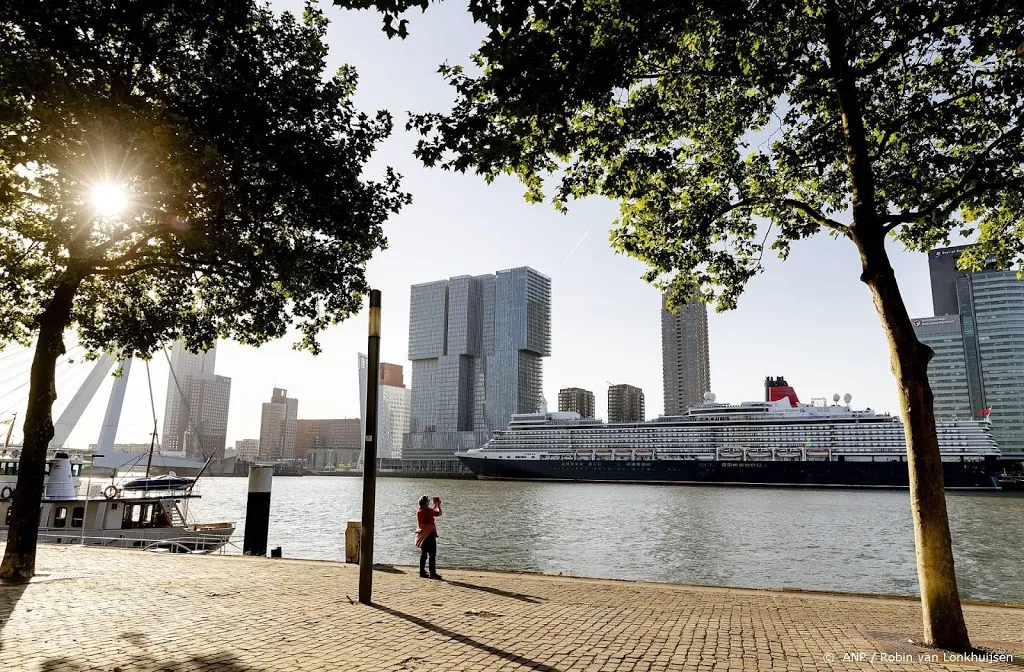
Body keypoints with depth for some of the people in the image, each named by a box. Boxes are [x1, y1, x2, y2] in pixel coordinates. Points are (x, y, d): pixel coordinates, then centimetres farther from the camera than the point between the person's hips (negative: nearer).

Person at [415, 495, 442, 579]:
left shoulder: (418, 511, 6)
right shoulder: (428, 511, -17)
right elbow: (439, 513, -5)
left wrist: (435, 505, 28)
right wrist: (438, 505, 10)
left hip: (422, 535, 8)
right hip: (429, 534, -8)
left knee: (423, 554, 14)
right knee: (432, 555, -4)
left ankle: (422, 572, 17)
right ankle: (433, 573, -6)